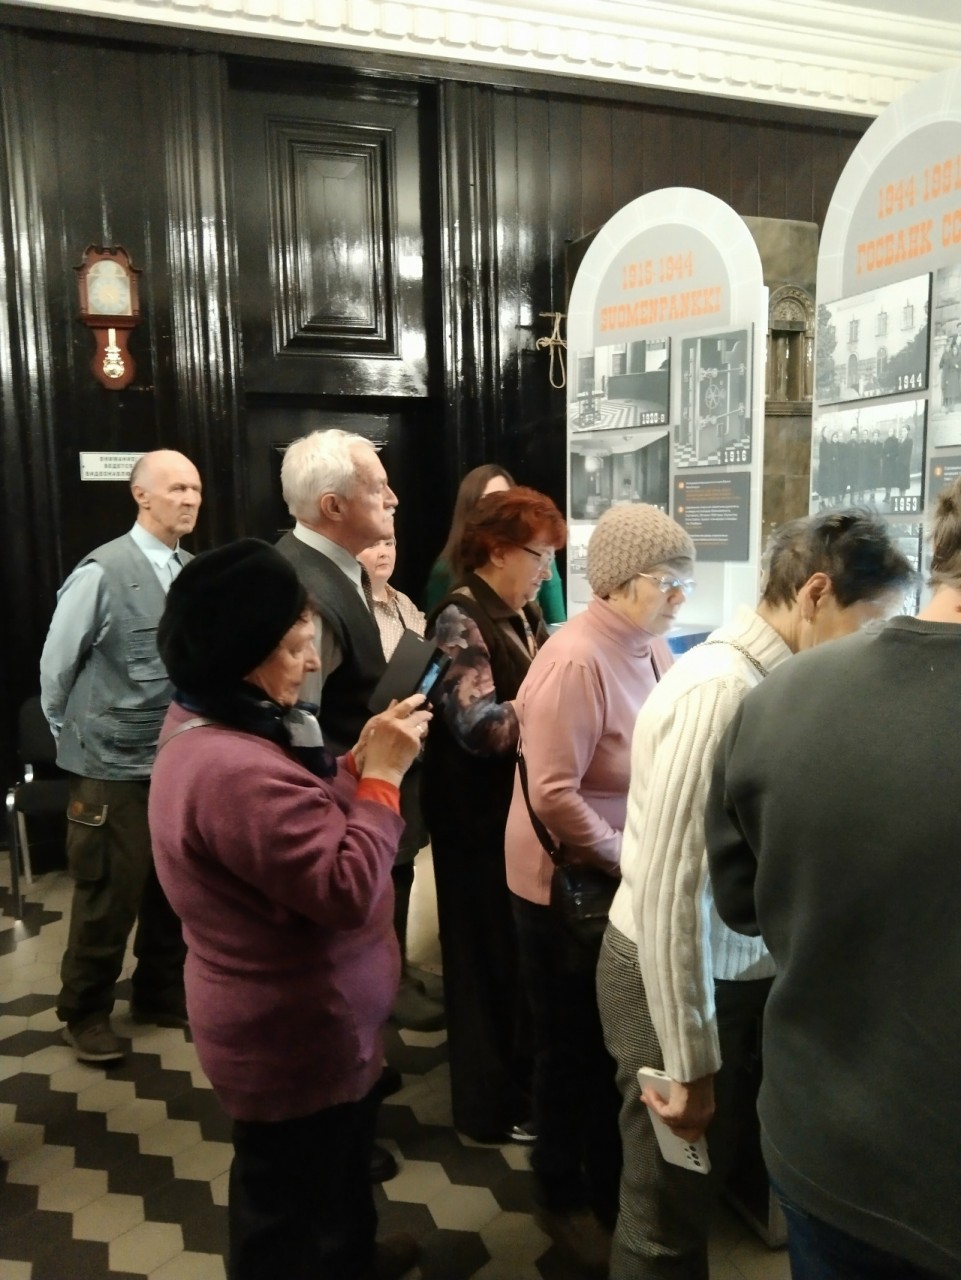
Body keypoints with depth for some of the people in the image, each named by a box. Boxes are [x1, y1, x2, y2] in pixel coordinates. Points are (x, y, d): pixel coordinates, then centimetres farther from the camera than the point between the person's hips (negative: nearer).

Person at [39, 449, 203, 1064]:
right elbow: (56, 665, -6)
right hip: (116, 768, -5)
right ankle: (85, 1011, 32)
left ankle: (161, 991, 40)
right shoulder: (102, 572, -15)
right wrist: (73, 736, 4)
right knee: (108, 898, 8)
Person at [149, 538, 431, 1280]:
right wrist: (382, 775, -24)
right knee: (290, 1204, 16)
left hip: (293, 1021, 11)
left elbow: (308, 818, 8)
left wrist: (360, 763, -6)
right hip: (294, 1035, -11)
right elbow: (349, 889, -32)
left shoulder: (210, 730, 0)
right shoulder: (236, 769, -35)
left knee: (337, 1162, 33)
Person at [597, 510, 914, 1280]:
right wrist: (688, 1062, -19)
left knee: (700, 1196, 27)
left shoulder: (772, 680, 1)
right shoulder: (720, 691, -26)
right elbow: (669, 890, -27)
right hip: (676, 982, -8)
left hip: (736, 974, 8)